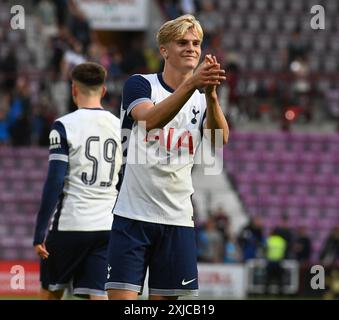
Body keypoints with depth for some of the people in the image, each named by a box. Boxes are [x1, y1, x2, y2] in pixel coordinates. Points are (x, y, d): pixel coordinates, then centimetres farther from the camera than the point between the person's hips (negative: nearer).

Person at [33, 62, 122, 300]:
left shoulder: (65, 126, -5)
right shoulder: (120, 127, 10)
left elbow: (54, 183, -10)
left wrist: (40, 233, -7)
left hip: (71, 224, -3)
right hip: (109, 226, 4)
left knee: (50, 292, 14)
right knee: (98, 296, -2)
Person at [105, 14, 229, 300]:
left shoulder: (203, 99, 10)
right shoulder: (140, 84, 0)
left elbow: (220, 139, -12)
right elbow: (150, 120, -23)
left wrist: (211, 94, -31)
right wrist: (192, 84, -38)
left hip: (178, 220, 4)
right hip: (133, 215, -3)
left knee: (165, 298, 4)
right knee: (122, 296, -11)